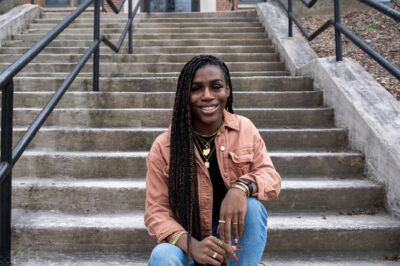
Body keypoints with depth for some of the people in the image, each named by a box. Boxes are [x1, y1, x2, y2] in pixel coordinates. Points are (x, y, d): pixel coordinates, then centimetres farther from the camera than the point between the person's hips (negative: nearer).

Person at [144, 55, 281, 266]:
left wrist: (242, 187, -31)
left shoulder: (245, 128, -4)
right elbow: (156, 212, -11)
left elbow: (271, 177, -6)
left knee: (251, 206, -28)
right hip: (187, 242, -2)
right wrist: (191, 245, -31)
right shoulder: (163, 147, -11)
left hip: (232, 239, 3)